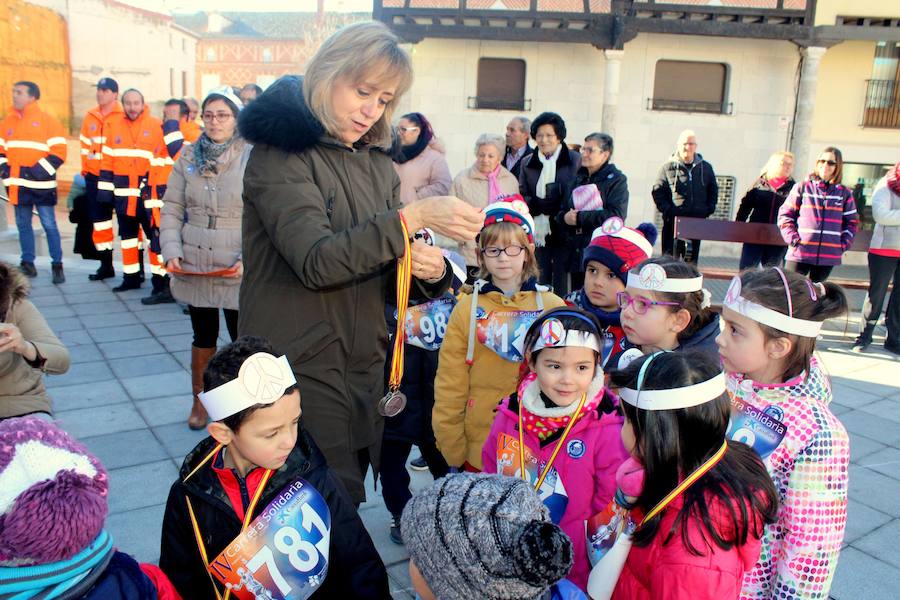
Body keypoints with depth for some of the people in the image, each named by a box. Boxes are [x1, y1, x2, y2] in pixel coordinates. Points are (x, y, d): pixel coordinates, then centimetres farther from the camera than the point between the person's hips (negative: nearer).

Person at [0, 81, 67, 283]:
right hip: (17, 184, 5)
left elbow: (58, 153, -8)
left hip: (41, 184, -5)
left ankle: (57, 265, 5)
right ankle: (28, 263, 18)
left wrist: (40, 170, -16)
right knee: (23, 225, 10)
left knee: (49, 225, -2)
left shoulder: (47, 121, -4)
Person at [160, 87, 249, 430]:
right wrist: (171, 251, -4)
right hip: (194, 267, 3)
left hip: (239, 271, -3)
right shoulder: (189, 158, 6)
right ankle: (199, 401, 33)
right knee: (203, 336, 16)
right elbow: (171, 209, 8)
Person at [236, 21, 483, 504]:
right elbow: (316, 261, -24)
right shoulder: (281, 152, -10)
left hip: (364, 362, 6)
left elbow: (384, 264, 11)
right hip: (299, 367, -6)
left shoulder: (377, 162, 11)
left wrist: (431, 270, -12)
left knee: (345, 496, 16)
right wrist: (413, 217, -29)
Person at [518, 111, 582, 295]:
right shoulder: (528, 163, 11)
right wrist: (539, 204, -11)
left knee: (561, 279, 0)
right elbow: (521, 196, 8)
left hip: (563, 231, -3)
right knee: (540, 279, 8)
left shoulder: (574, 160, 1)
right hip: (538, 230, 3)